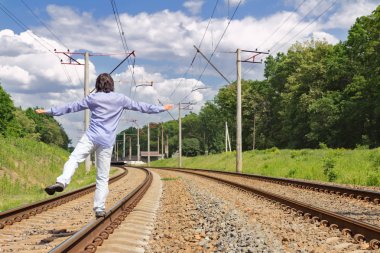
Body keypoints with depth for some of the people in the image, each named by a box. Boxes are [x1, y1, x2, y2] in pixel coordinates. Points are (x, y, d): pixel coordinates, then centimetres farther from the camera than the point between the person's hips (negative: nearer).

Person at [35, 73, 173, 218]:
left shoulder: (92, 98, 7)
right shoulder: (120, 99, 10)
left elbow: (71, 107, 11)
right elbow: (140, 106, 17)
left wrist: (49, 111, 20)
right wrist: (162, 108, 27)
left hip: (91, 137, -1)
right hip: (107, 142, 1)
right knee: (103, 177, 5)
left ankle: (62, 182, -38)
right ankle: (99, 209, 4)